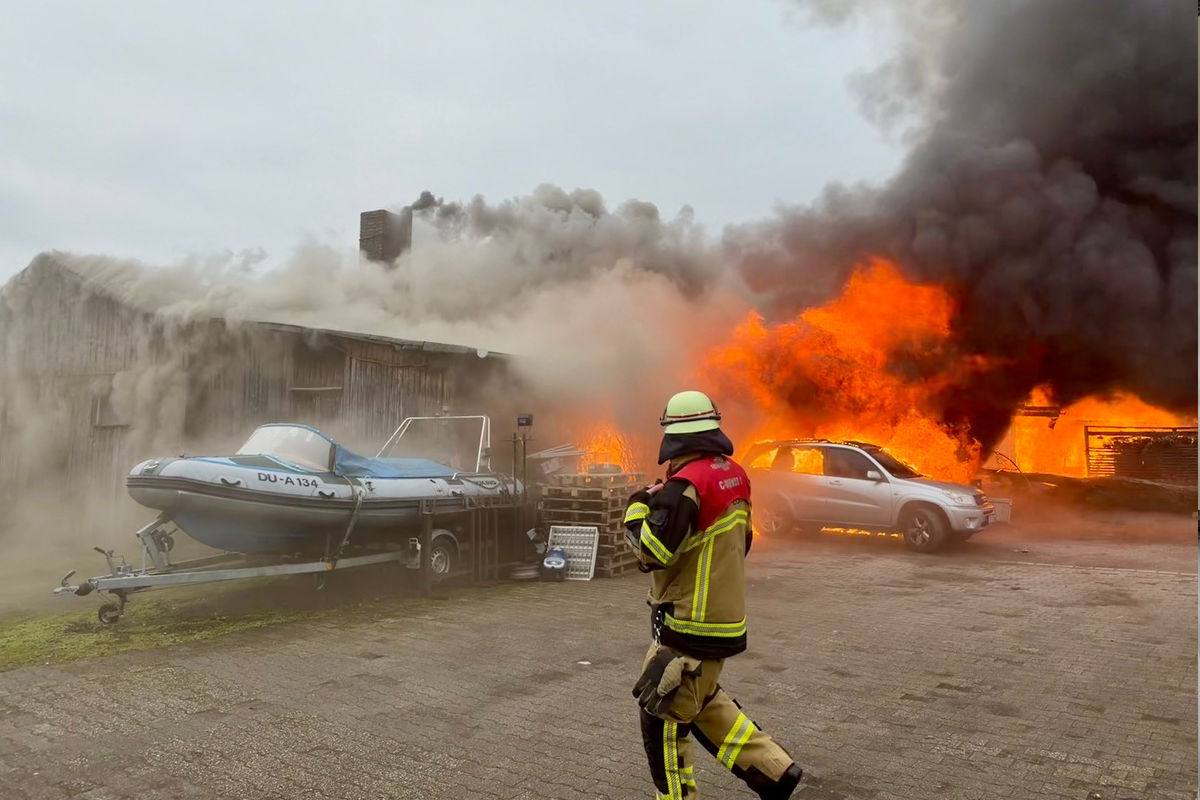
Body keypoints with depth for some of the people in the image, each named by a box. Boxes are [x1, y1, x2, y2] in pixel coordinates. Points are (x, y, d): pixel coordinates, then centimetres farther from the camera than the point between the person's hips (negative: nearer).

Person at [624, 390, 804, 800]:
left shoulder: (685, 484, -22)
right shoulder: (734, 474, 4)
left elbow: (651, 553, -23)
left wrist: (639, 506, -6)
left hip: (690, 626, -9)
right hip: (725, 614, 9)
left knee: (663, 717, 6)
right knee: (702, 700, 25)